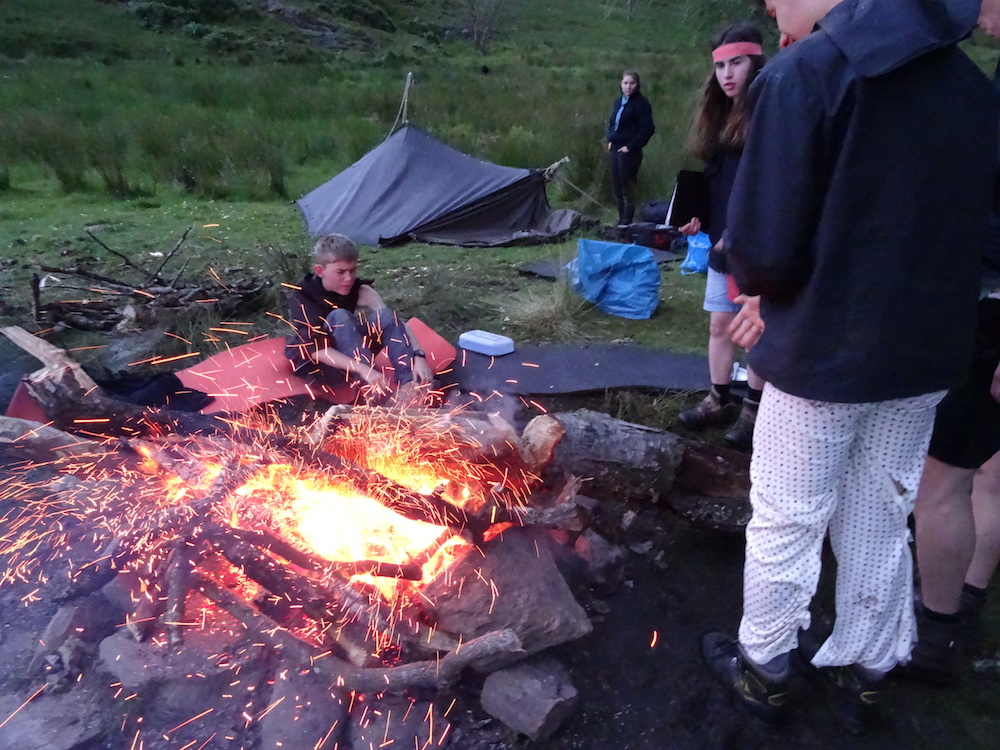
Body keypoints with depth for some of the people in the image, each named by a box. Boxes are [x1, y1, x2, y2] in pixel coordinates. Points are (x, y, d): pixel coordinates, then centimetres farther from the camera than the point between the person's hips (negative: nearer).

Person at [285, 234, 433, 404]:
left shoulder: (359, 290, -10)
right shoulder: (301, 296, -20)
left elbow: (394, 321, -18)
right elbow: (315, 348, -30)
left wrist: (418, 357, -35)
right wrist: (362, 369, -43)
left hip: (350, 358, 4)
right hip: (315, 366, -4)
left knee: (385, 316, -20)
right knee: (340, 317, -32)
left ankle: (409, 385, -32)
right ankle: (377, 395, -40)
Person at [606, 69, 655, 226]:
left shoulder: (641, 103, -7)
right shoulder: (618, 102, 14)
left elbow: (648, 129, -15)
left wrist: (631, 146, -16)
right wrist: (610, 140, 9)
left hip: (629, 152, -8)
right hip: (615, 149, 8)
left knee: (627, 190, -3)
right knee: (617, 189, 13)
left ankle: (626, 224, 3)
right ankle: (621, 222, 23)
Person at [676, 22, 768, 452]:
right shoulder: (719, 116, 14)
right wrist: (700, 217, 5)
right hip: (722, 242, 8)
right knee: (720, 323, 12)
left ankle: (753, 410, 14)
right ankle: (719, 401, 24)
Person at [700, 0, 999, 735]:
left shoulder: (806, 71, -15)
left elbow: (764, 252, -22)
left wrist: (760, 282, 2)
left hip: (823, 358, -6)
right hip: (925, 356, 6)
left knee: (786, 525, 12)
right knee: (880, 526, 20)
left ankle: (765, 671, 32)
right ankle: (861, 672, 39)